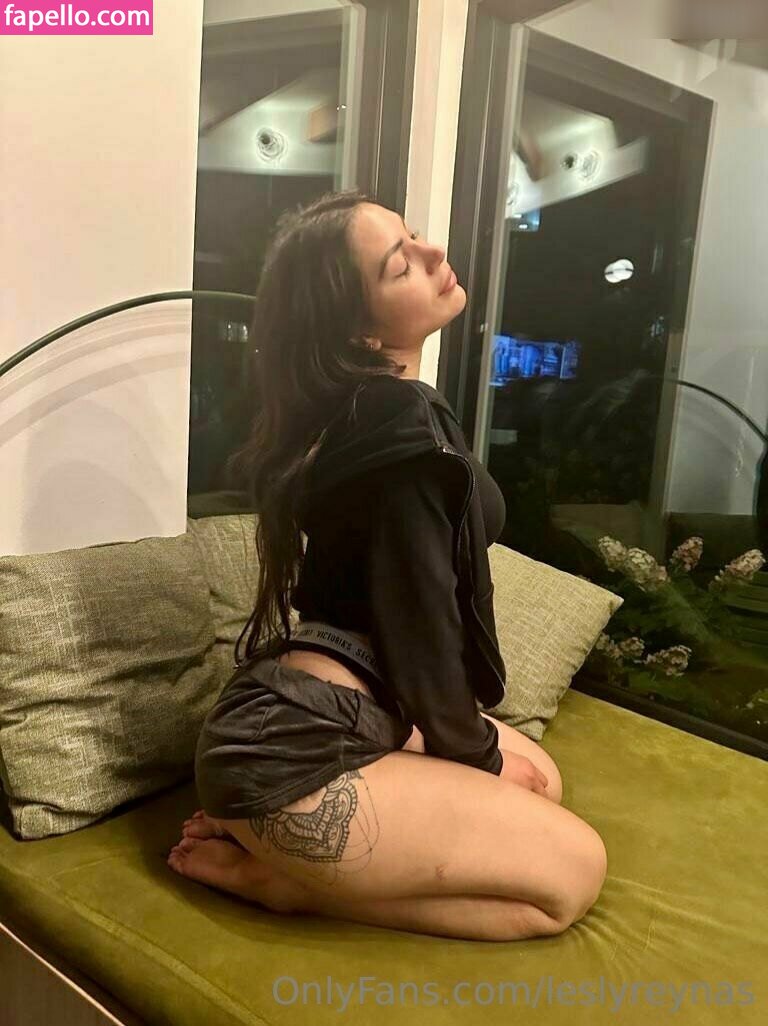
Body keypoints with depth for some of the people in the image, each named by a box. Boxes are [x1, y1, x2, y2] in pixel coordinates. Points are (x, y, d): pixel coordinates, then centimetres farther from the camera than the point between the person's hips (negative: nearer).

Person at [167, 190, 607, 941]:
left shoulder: (356, 409, 11)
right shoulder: (405, 431, -20)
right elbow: (420, 624, -15)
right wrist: (480, 756, -1)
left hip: (316, 718, 10)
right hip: (297, 749, -10)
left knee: (539, 778, 21)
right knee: (575, 870, 1)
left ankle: (273, 836, 9)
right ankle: (276, 874, -2)